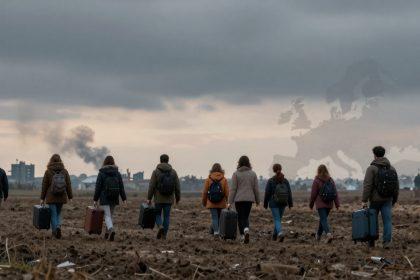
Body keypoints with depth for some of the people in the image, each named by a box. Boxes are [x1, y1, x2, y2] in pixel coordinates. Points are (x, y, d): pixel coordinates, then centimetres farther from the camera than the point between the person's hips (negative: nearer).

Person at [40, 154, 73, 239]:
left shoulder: (48, 171, -6)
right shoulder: (64, 171, 0)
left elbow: (44, 186, -4)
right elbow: (68, 185, 0)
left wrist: (42, 198, 3)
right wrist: (70, 197, 6)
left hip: (51, 197, -2)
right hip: (61, 197, 3)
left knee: (53, 215, 4)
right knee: (58, 213, 18)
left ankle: (55, 231, -5)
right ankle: (58, 226, -5)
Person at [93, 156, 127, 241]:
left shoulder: (101, 173, -6)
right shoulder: (117, 173, 4)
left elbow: (98, 187, -7)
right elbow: (121, 187, 2)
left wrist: (95, 199, -1)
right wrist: (124, 199, 4)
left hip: (104, 198, -4)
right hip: (114, 198, 4)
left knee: (107, 216, -7)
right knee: (110, 215, 17)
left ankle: (111, 230, -30)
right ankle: (107, 233, 22)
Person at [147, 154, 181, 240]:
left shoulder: (156, 171, -5)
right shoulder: (173, 172, 2)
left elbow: (151, 186, -8)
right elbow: (177, 187, 2)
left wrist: (149, 198, -3)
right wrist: (178, 198, 13)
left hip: (159, 199, -2)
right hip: (169, 199, 2)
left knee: (157, 214, 12)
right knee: (166, 216, 7)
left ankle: (160, 226, -15)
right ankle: (164, 235, 5)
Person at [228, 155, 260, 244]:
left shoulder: (236, 174, -5)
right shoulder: (253, 174, 2)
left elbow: (233, 188, -8)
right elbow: (255, 188, 4)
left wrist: (230, 202, -6)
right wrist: (257, 200, 14)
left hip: (239, 199, -2)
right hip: (249, 199, 2)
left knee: (240, 217, 8)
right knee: (246, 217, 13)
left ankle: (242, 236, 1)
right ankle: (246, 230, -12)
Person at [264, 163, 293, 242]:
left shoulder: (270, 181, -8)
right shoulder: (285, 181, 1)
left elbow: (267, 193, -5)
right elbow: (289, 193, -1)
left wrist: (265, 204, 6)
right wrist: (290, 204, 3)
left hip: (274, 203, -4)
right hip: (283, 203, 4)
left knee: (277, 220, -6)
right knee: (278, 219, 20)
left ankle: (281, 233, -30)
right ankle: (274, 235, 30)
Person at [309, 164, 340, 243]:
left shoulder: (316, 181, -9)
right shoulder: (331, 180, 5)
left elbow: (313, 194, -6)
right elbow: (335, 193, 2)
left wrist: (311, 204, 6)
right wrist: (337, 204, 3)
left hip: (320, 204, -5)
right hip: (329, 204, 5)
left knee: (323, 219, -9)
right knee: (323, 218, 19)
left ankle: (329, 234, -31)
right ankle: (318, 235, 34)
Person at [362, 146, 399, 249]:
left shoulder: (371, 168, -9)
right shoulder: (392, 169, 7)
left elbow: (367, 186, -15)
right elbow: (396, 186, 11)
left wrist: (364, 200, -13)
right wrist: (394, 199, 22)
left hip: (375, 199, -3)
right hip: (387, 200, 3)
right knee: (387, 220, 0)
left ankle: (371, 242, 18)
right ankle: (387, 241, -11)